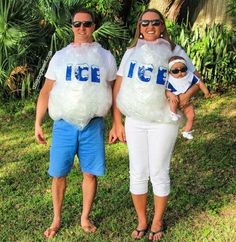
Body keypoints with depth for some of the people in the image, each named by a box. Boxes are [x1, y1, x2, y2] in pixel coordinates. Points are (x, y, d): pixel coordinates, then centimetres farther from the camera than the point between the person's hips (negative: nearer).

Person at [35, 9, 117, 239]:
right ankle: (56, 219, 23)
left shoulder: (105, 56, 8)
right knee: (58, 174, 4)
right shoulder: (60, 56, 7)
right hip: (64, 124, 0)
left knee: (90, 173, 6)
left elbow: (115, 92, 11)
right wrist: (38, 124, 1)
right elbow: (46, 91, 7)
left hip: (93, 125, 0)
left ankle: (85, 218, 25)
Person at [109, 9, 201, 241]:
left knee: (159, 174, 5)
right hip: (134, 122, 2)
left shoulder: (174, 51, 2)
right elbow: (117, 88, 5)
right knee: (137, 174, 7)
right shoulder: (131, 52, 7)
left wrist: (186, 95, -16)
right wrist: (117, 123, 1)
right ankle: (141, 221, 25)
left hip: (163, 122, -2)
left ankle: (157, 222, 24)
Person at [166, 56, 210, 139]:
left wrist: (206, 92, -5)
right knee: (173, 99, -38)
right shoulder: (170, 80, -19)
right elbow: (166, 90, -18)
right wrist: (171, 95, -39)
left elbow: (199, 82, 0)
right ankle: (173, 113, -17)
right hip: (176, 101, -3)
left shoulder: (190, 76, -10)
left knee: (191, 116, -6)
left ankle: (186, 132, 11)